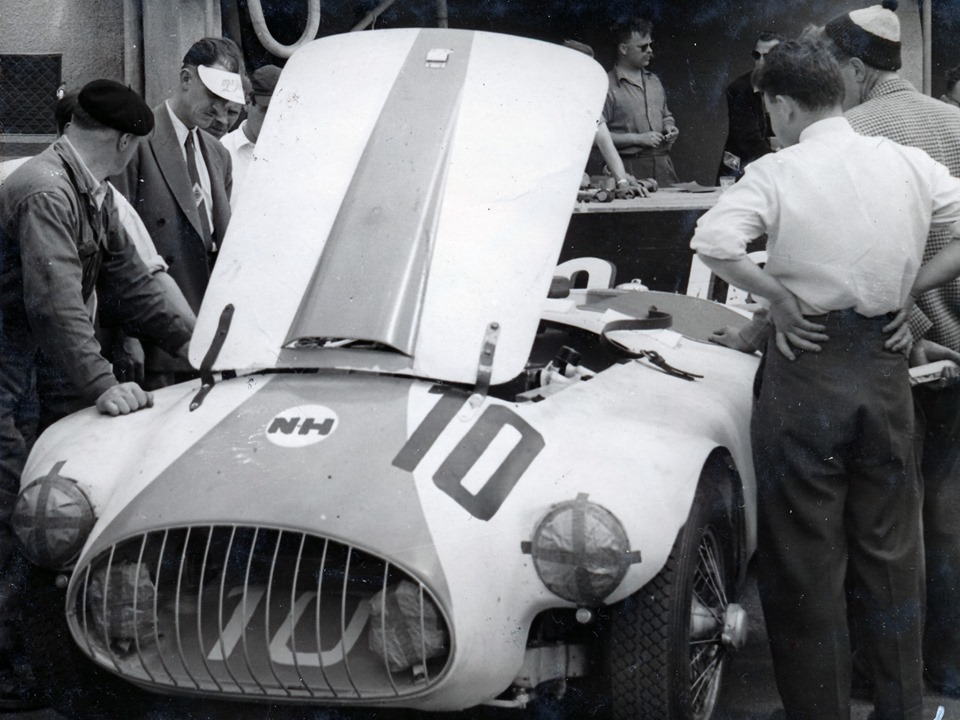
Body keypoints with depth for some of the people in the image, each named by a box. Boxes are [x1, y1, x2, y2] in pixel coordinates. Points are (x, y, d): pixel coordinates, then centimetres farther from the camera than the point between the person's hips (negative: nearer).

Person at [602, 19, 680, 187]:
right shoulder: (608, 87, -7)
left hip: (663, 165, 6)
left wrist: (669, 128, 8)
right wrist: (637, 139, -14)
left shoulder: (654, 81, 18)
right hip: (631, 168, -6)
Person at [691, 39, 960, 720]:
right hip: (886, 364, 4)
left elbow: (712, 242, -24)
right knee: (891, 548, 17)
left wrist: (778, 296, -11)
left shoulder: (777, 172, -12)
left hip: (809, 364, -4)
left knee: (806, 558, 7)